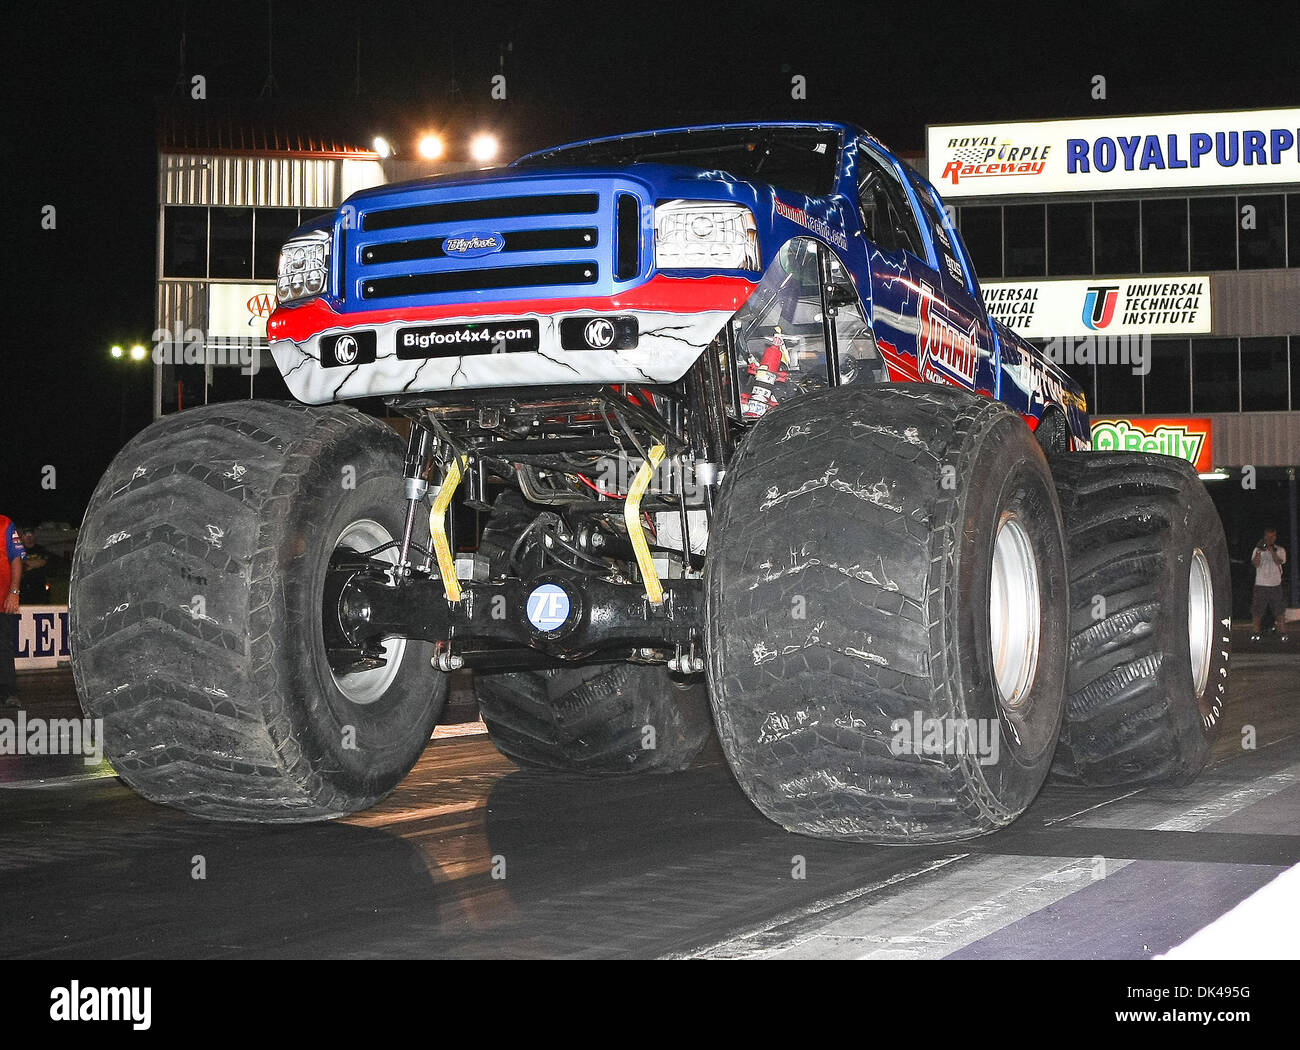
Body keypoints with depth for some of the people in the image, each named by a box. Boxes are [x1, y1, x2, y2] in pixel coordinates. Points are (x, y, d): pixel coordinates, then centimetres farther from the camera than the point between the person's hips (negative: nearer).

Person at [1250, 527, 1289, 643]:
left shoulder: (1280, 550, 7)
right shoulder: (1258, 550, 7)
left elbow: (1279, 562, -11)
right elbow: (1255, 564, -7)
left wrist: (1272, 551, -24)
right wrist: (1259, 551, -22)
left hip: (1275, 584, 0)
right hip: (1260, 584, 0)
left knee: (1280, 611, 0)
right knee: (1257, 611, -1)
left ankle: (1283, 633, 7)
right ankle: (1255, 633, 5)